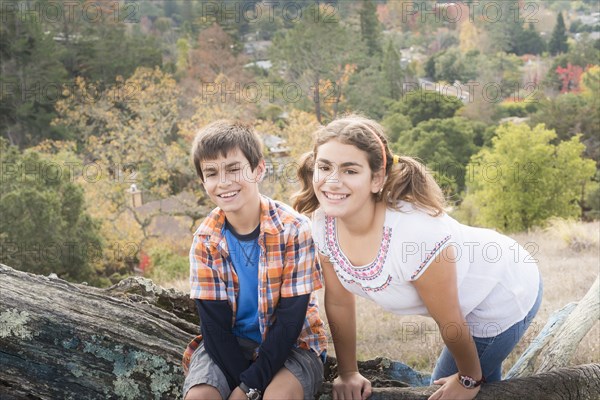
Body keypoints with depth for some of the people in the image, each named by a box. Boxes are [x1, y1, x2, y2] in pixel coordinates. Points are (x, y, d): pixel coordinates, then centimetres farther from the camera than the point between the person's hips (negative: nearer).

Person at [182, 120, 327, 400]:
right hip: (229, 344, 2)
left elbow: (290, 320, -16)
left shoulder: (293, 229, -17)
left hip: (292, 343, -2)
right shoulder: (206, 239, -8)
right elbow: (214, 323, -8)